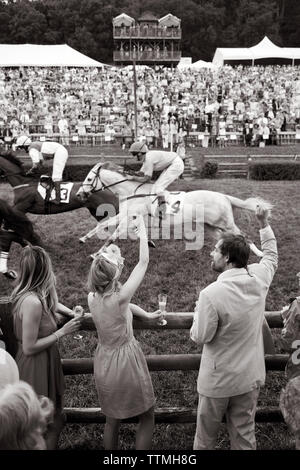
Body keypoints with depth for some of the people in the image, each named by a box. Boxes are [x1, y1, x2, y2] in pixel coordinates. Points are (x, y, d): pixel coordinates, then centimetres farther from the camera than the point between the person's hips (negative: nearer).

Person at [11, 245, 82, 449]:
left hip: (47, 361, 9)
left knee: (55, 418, 24)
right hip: (37, 366, -9)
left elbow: (52, 303, 20)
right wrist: (62, 332, -19)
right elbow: (29, 347, -25)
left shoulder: (40, 294, -4)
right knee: (49, 423, 10)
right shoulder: (32, 302, -31)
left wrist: (72, 313, 5)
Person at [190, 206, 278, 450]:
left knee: (206, 434, 19)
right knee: (244, 432, 20)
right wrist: (264, 224, 20)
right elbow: (271, 256, 12)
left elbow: (200, 336, -17)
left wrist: (199, 311, -1)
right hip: (251, 377, 5)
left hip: (218, 381, -4)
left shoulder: (211, 294, -27)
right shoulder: (259, 277, -11)